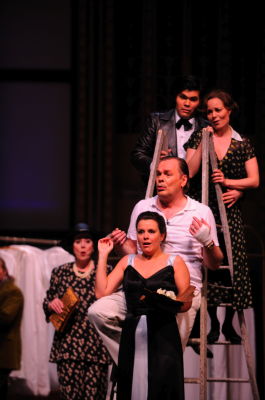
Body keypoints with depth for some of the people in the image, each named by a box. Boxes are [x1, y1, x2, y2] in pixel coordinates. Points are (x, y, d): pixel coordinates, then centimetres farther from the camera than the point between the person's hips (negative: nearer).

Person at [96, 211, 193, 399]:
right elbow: (102, 292, 7)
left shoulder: (174, 263, 7)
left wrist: (165, 302, -18)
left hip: (163, 337, -3)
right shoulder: (127, 262, 16)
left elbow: (186, 303, 0)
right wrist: (103, 255, 9)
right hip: (132, 338, 3)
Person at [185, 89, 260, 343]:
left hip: (230, 210, 0)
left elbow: (254, 180, 1)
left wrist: (230, 183, -14)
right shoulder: (198, 137, 6)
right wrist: (203, 143, -9)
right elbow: (189, 172, -5)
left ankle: (229, 323, 8)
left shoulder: (242, 144, 7)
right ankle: (212, 323, 6)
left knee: (234, 264, -5)